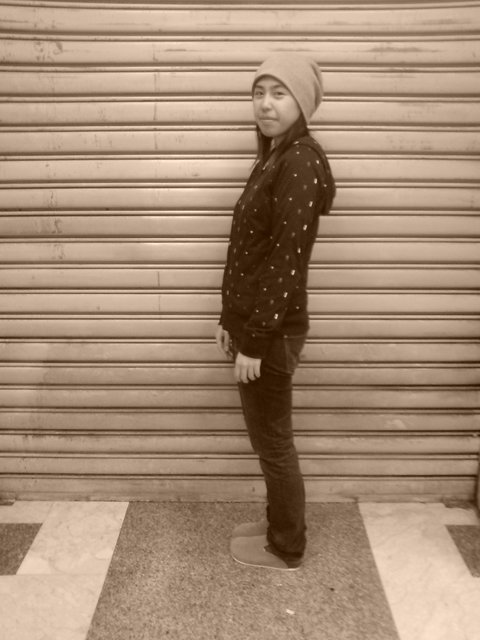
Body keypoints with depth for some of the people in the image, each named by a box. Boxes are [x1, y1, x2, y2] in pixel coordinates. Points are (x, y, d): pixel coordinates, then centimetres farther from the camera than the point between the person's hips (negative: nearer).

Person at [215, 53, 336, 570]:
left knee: (273, 442, 7)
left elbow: (286, 261, -22)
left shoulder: (301, 163, -17)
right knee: (268, 439, 21)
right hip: (254, 323, 9)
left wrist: (255, 342, -20)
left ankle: (285, 548, 28)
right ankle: (278, 524, 40)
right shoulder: (273, 157, 13)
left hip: (272, 332, -9)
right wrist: (230, 319, 17)